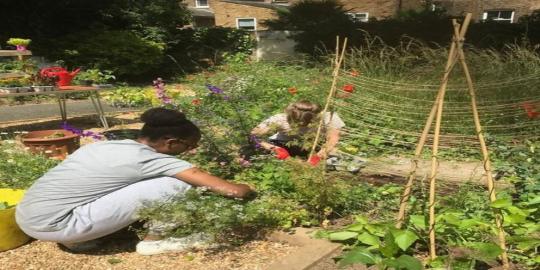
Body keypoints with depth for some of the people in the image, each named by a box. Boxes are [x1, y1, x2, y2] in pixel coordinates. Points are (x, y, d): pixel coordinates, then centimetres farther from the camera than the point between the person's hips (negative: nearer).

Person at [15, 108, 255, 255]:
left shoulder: (103, 145, 11)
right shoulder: (152, 159, -11)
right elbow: (232, 190, -12)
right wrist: (246, 190, 12)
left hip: (26, 217, 9)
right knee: (176, 182, -11)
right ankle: (153, 241, 10)